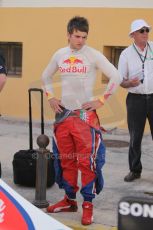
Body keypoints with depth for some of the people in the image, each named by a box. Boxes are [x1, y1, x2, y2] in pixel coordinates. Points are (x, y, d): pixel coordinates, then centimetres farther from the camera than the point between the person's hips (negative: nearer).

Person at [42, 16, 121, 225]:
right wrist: (50, 97, 9)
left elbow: (116, 77, -9)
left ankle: (88, 204, 5)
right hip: (63, 114, 5)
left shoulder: (93, 55, -7)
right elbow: (46, 77, 22)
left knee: (86, 161, -6)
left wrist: (100, 101, -9)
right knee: (65, 159, 12)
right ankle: (70, 200, 25)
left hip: (85, 115, -5)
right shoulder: (59, 55, 6)